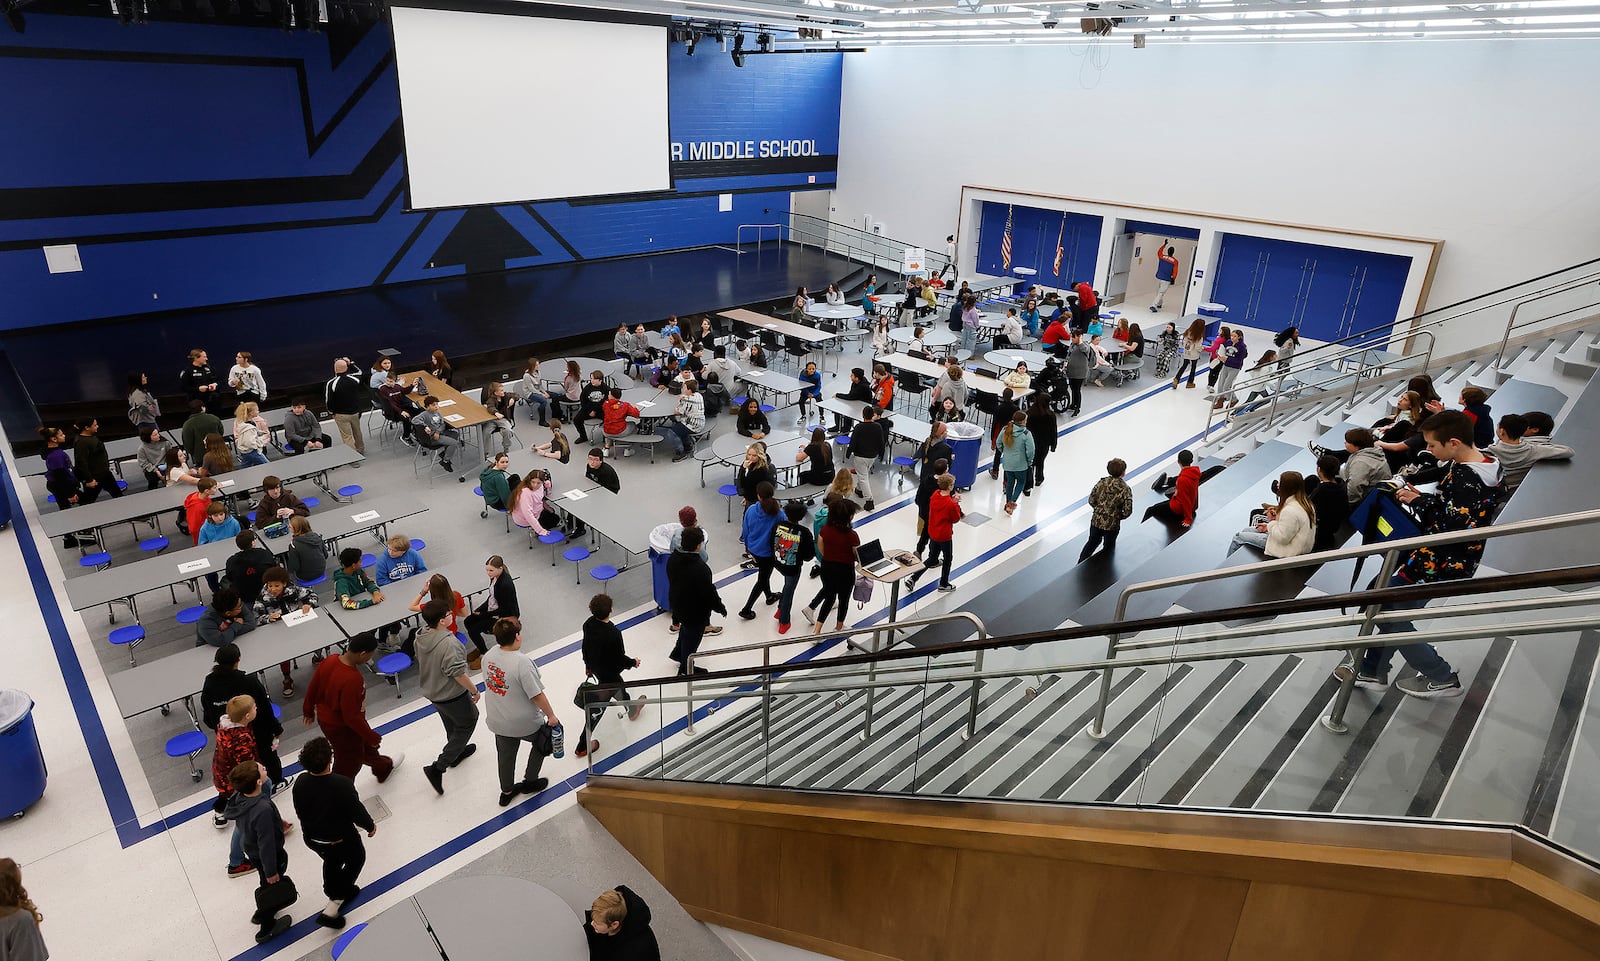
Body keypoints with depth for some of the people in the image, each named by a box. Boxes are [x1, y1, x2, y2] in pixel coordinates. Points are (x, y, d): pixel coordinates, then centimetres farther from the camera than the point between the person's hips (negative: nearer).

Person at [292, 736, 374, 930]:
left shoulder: (300, 783, -20)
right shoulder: (343, 784, -35)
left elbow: (300, 812, -3)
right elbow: (357, 811, -21)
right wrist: (370, 826, 0)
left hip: (312, 839, 5)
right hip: (341, 839, -5)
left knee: (331, 862, 32)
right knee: (356, 859, 23)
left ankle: (344, 892, 53)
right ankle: (332, 908, 20)